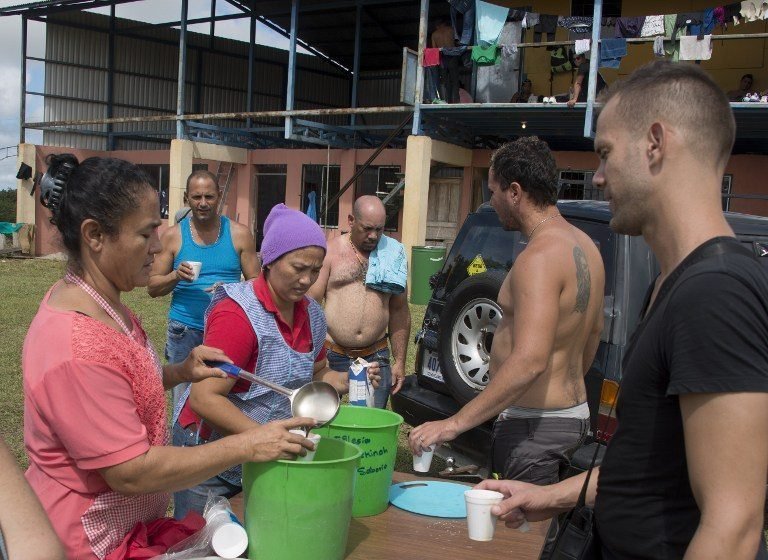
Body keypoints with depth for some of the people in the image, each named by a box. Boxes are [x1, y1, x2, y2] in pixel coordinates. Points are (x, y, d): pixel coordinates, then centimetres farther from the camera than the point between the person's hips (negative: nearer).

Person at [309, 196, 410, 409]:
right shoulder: (330, 252, -1)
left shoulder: (393, 256, 8)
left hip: (376, 358, 2)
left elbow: (399, 311, 12)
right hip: (332, 357, -2)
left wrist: (400, 361, 9)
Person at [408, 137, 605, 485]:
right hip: (574, 415, 10)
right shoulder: (585, 246, 10)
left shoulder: (540, 257, -22)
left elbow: (529, 361, -33)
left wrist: (455, 423, -32)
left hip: (534, 426, -10)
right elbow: (594, 330, 23)